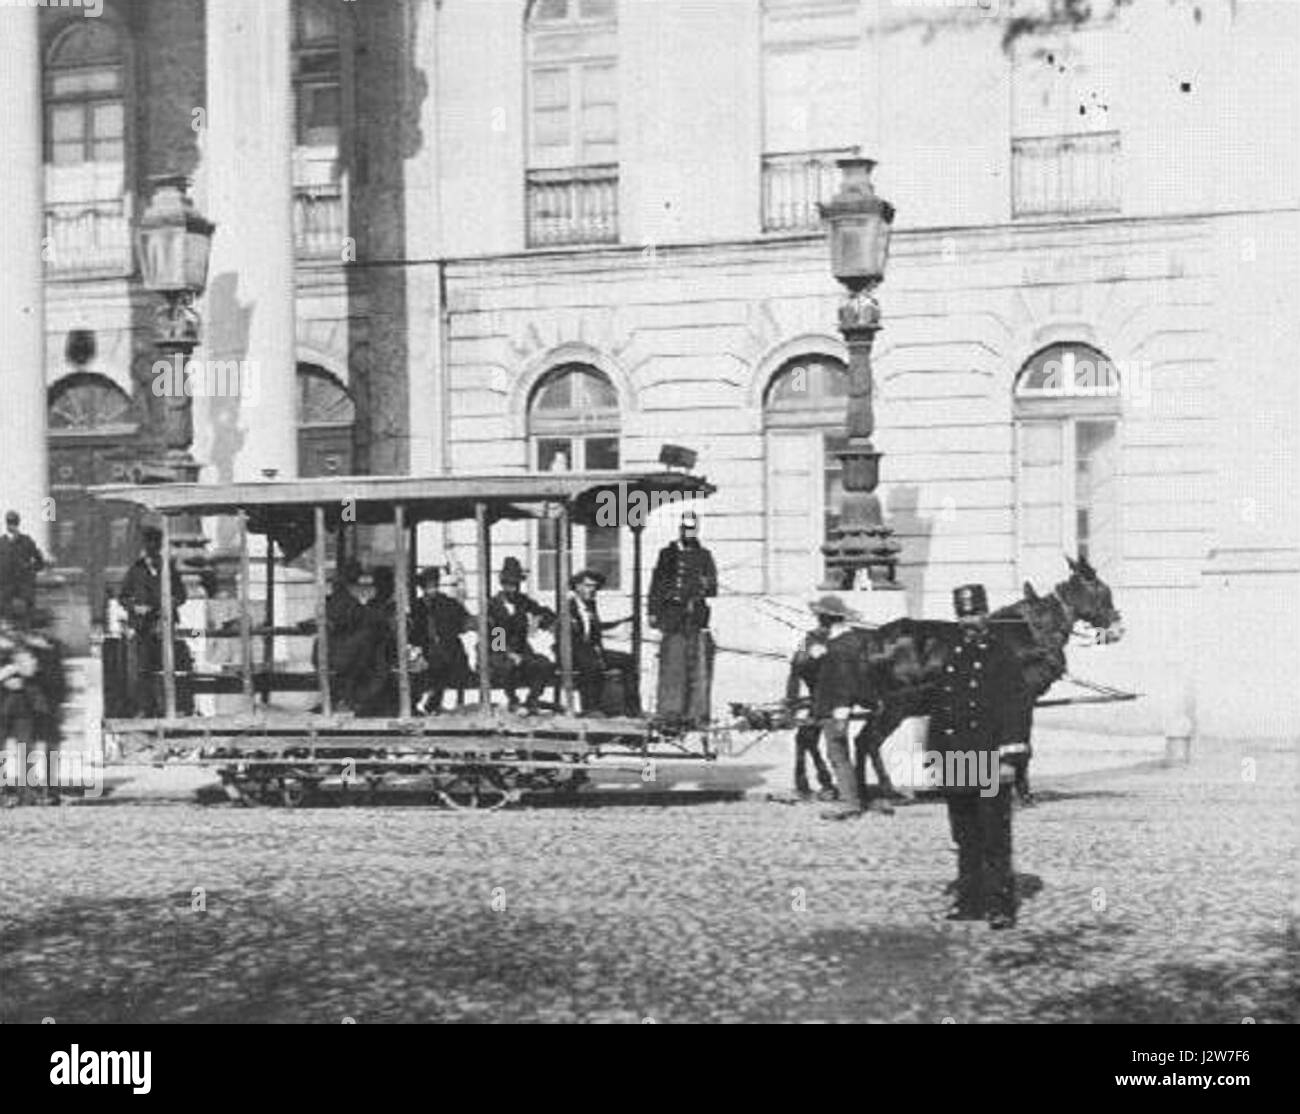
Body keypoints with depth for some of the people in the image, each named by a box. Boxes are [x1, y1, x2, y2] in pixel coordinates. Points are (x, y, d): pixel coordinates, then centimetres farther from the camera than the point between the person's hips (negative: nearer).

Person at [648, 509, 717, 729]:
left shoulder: (704, 556, 14)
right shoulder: (667, 554, 10)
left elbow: (713, 588, 13)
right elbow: (656, 585, 9)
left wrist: (706, 586, -9)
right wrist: (653, 612, 3)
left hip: (697, 617, 2)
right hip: (672, 616, -2)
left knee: (699, 666, -4)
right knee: (672, 665, -5)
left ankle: (696, 712, -1)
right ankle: (670, 712, -1)